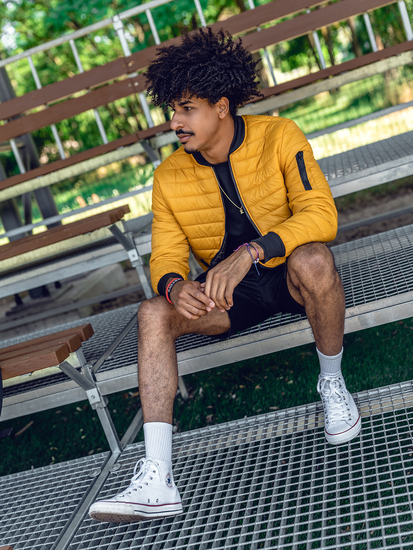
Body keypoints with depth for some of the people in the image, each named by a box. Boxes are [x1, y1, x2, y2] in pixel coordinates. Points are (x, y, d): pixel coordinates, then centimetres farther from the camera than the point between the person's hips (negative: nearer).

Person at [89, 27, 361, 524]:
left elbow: (320, 214, -24)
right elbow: (165, 256, -5)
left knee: (313, 260, -37)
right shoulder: (169, 178, -3)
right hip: (228, 294, 3)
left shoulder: (278, 137, -12)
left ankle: (331, 381, -9)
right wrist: (175, 287, -31)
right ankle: (156, 478, -26)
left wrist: (248, 253, -39)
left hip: (288, 277, -3)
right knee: (153, 313, -22)